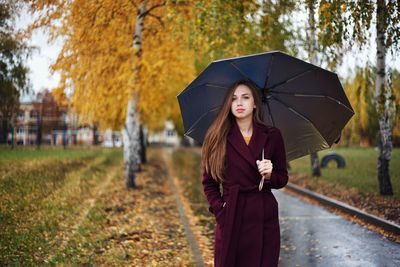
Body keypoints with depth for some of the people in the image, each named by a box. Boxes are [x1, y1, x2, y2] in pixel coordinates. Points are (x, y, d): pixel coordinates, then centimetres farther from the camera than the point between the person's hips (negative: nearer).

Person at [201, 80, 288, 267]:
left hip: (265, 218, 1)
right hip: (230, 218, -1)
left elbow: (282, 179, 11)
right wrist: (219, 209, -6)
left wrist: (269, 175, -10)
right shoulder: (218, 137, 2)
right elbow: (209, 182, 6)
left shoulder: (272, 136, 4)